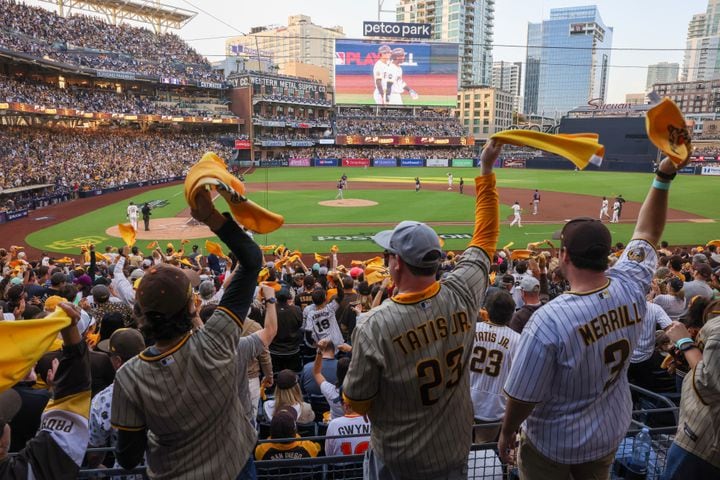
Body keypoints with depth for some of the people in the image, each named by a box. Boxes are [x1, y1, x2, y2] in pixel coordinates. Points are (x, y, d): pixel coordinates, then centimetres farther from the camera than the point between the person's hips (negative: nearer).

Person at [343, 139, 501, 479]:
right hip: (455, 450, 4)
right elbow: (486, 235, -1)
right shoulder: (462, 295, -18)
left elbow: (356, 402, -15)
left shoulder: (373, 326, -29)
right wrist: (487, 170, 6)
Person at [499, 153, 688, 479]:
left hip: (553, 445, -6)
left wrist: (506, 433, -6)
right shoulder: (631, 290, -19)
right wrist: (665, 177, -1)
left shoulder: (549, 320, -35)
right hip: (612, 434, 6)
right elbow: (646, 234, 1)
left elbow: (523, 396, -24)